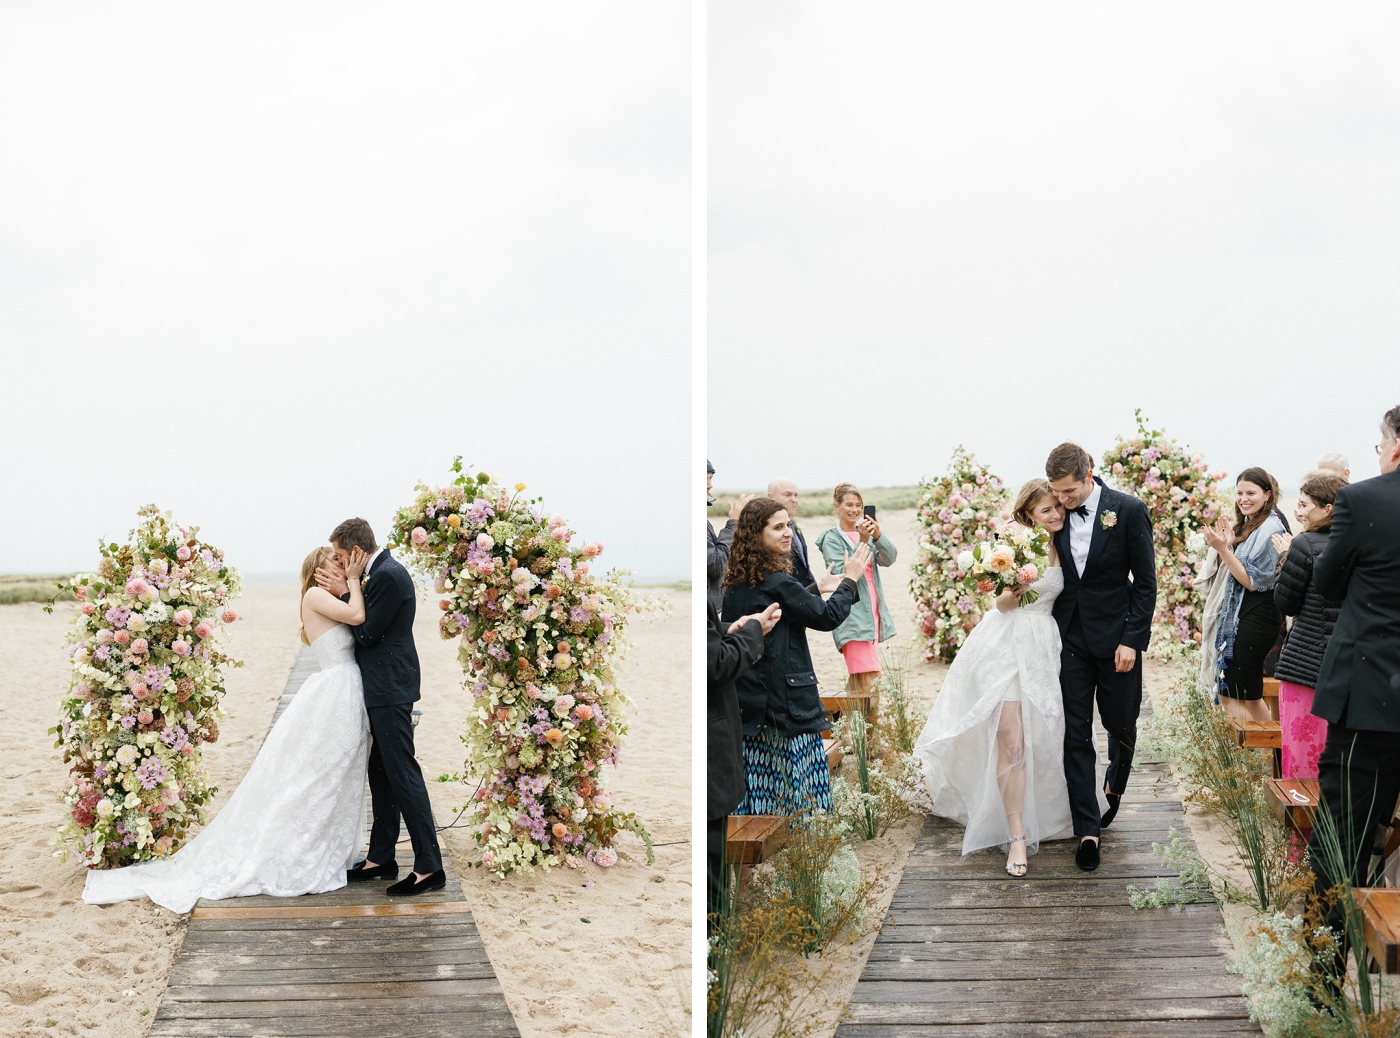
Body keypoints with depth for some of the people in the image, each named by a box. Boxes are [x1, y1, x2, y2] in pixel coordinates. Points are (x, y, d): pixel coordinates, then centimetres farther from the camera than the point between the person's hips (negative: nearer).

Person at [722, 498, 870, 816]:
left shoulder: (735, 584, 8)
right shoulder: (777, 584, -17)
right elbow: (828, 617, -10)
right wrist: (850, 579, 5)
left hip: (747, 703, 8)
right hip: (787, 703, -8)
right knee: (796, 789, -3)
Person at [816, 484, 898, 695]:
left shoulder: (865, 532, 14)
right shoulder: (832, 538, -3)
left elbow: (890, 558, 1)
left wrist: (878, 536, -16)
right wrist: (862, 542, -21)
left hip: (872, 612, 6)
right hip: (852, 613, -6)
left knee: (857, 676, 10)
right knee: (870, 677, -15)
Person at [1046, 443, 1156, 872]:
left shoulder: (1128, 511, -9)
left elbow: (1145, 582, -7)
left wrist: (1132, 640, -12)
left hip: (1116, 638, -2)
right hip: (1070, 639, 2)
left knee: (1120, 724, 11)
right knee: (1076, 735, 0)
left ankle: (1115, 785, 44)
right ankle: (1087, 829, 6)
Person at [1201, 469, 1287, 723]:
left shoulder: (1269, 528, -14)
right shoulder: (1247, 525, 15)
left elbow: (1253, 581, -17)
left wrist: (1223, 550, -22)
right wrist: (1228, 544, 0)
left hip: (1255, 617, -10)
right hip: (1239, 615, 10)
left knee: (1232, 695, -7)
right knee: (1250, 695, 15)